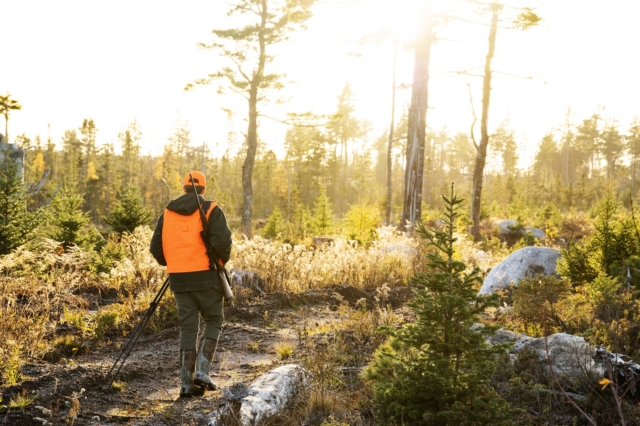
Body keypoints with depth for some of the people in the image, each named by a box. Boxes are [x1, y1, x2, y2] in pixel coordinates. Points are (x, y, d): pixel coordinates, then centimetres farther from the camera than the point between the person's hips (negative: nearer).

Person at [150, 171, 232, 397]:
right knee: (213, 323, 13)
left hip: (179, 279, 4)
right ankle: (202, 371, -2)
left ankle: (187, 382, 7)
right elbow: (222, 241, -16)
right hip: (206, 277, -3)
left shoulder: (167, 213, 10)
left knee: (187, 329, 10)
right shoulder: (211, 210, -3)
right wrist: (223, 260, 3)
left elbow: (156, 247, 8)